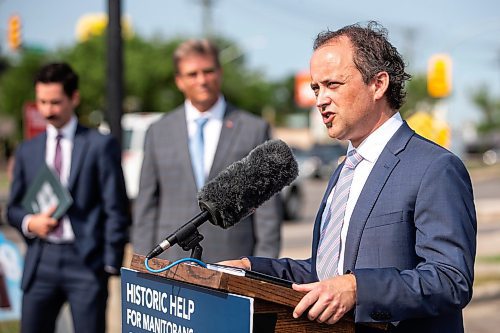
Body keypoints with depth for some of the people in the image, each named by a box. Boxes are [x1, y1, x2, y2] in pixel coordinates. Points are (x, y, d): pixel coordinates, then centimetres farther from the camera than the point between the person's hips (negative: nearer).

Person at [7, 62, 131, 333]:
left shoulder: (101, 146, 1)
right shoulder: (27, 151, 14)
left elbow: (116, 210, -1)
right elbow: (13, 207, 18)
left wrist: (112, 264, -7)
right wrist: (29, 222, -5)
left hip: (86, 262, -4)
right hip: (41, 262, 4)